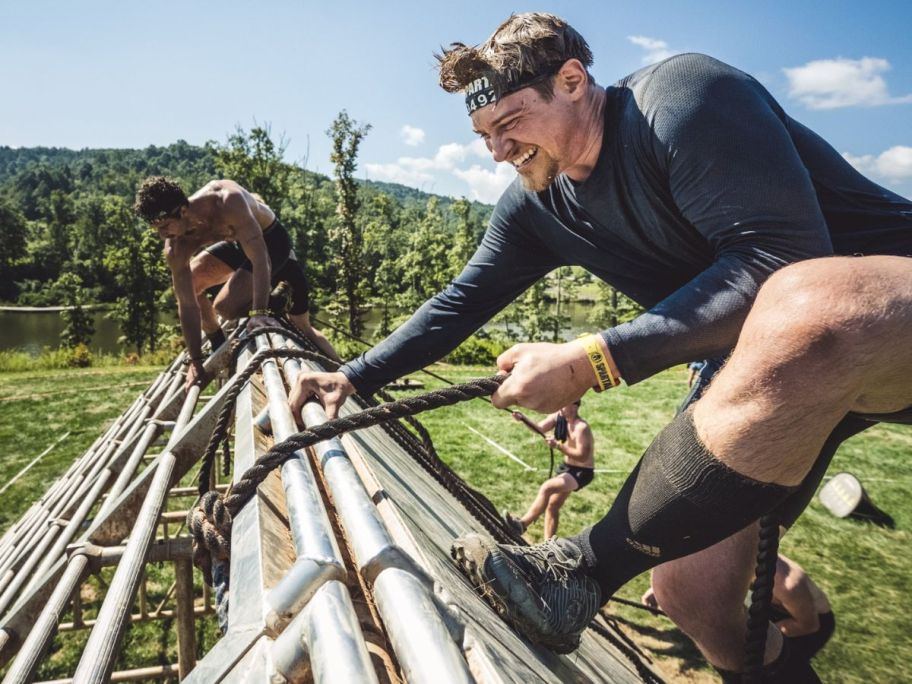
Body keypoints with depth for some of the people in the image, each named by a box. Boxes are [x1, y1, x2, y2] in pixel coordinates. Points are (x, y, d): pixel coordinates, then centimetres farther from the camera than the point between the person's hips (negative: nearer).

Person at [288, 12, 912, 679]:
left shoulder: (682, 95, -19)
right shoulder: (534, 206, 2)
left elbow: (782, 261, -28)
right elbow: (460, 303, 8)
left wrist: (592, 361, -32)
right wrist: (354, 377, 1)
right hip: (761, 355, 6)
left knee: (800, 313, -41)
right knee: (695, 589, -4)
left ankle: (584, 570, -26)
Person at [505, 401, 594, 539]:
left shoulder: (581, 428, -25)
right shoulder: (558, 417, -3)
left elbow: (582, 456, -29)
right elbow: (539, 428, -11)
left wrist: (558, 446, -35)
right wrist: (523, 419, -29)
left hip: (581, 472, -9)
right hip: (567, 467, 9)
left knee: (546, 488, -27)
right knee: (552, 505, 13)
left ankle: (522, 524, -24)